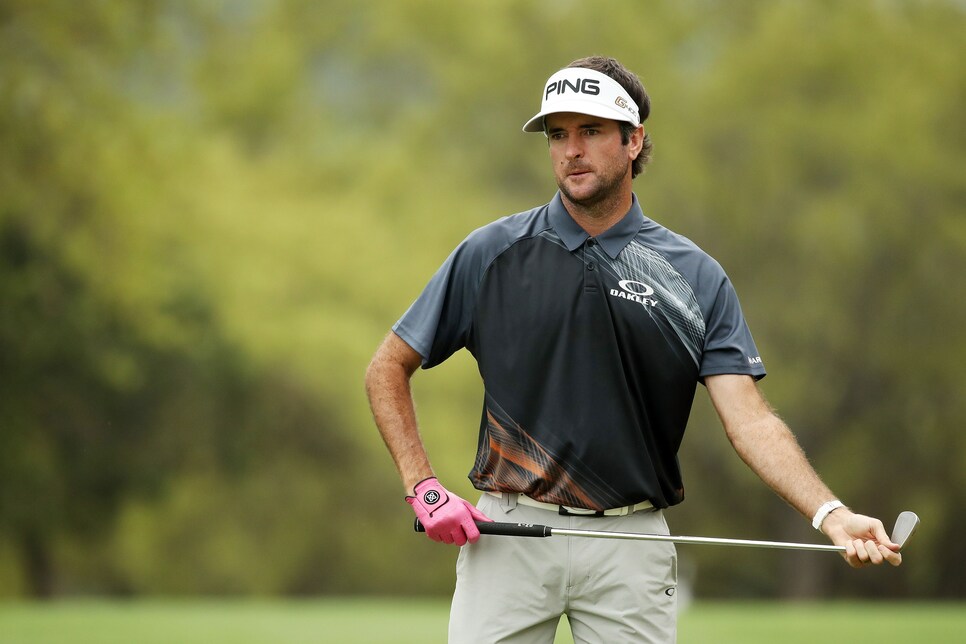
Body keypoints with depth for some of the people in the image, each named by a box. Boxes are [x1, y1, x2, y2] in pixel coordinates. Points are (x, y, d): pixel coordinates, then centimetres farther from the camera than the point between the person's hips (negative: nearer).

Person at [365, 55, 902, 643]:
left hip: (631, 543, 0)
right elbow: (389, 369, 9)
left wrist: (831, 513, -20)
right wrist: (423, 488, -3)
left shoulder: (696, 278, 4)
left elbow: (749, 418, -5)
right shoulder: (493, 254, 3)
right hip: (509, 531, 0)